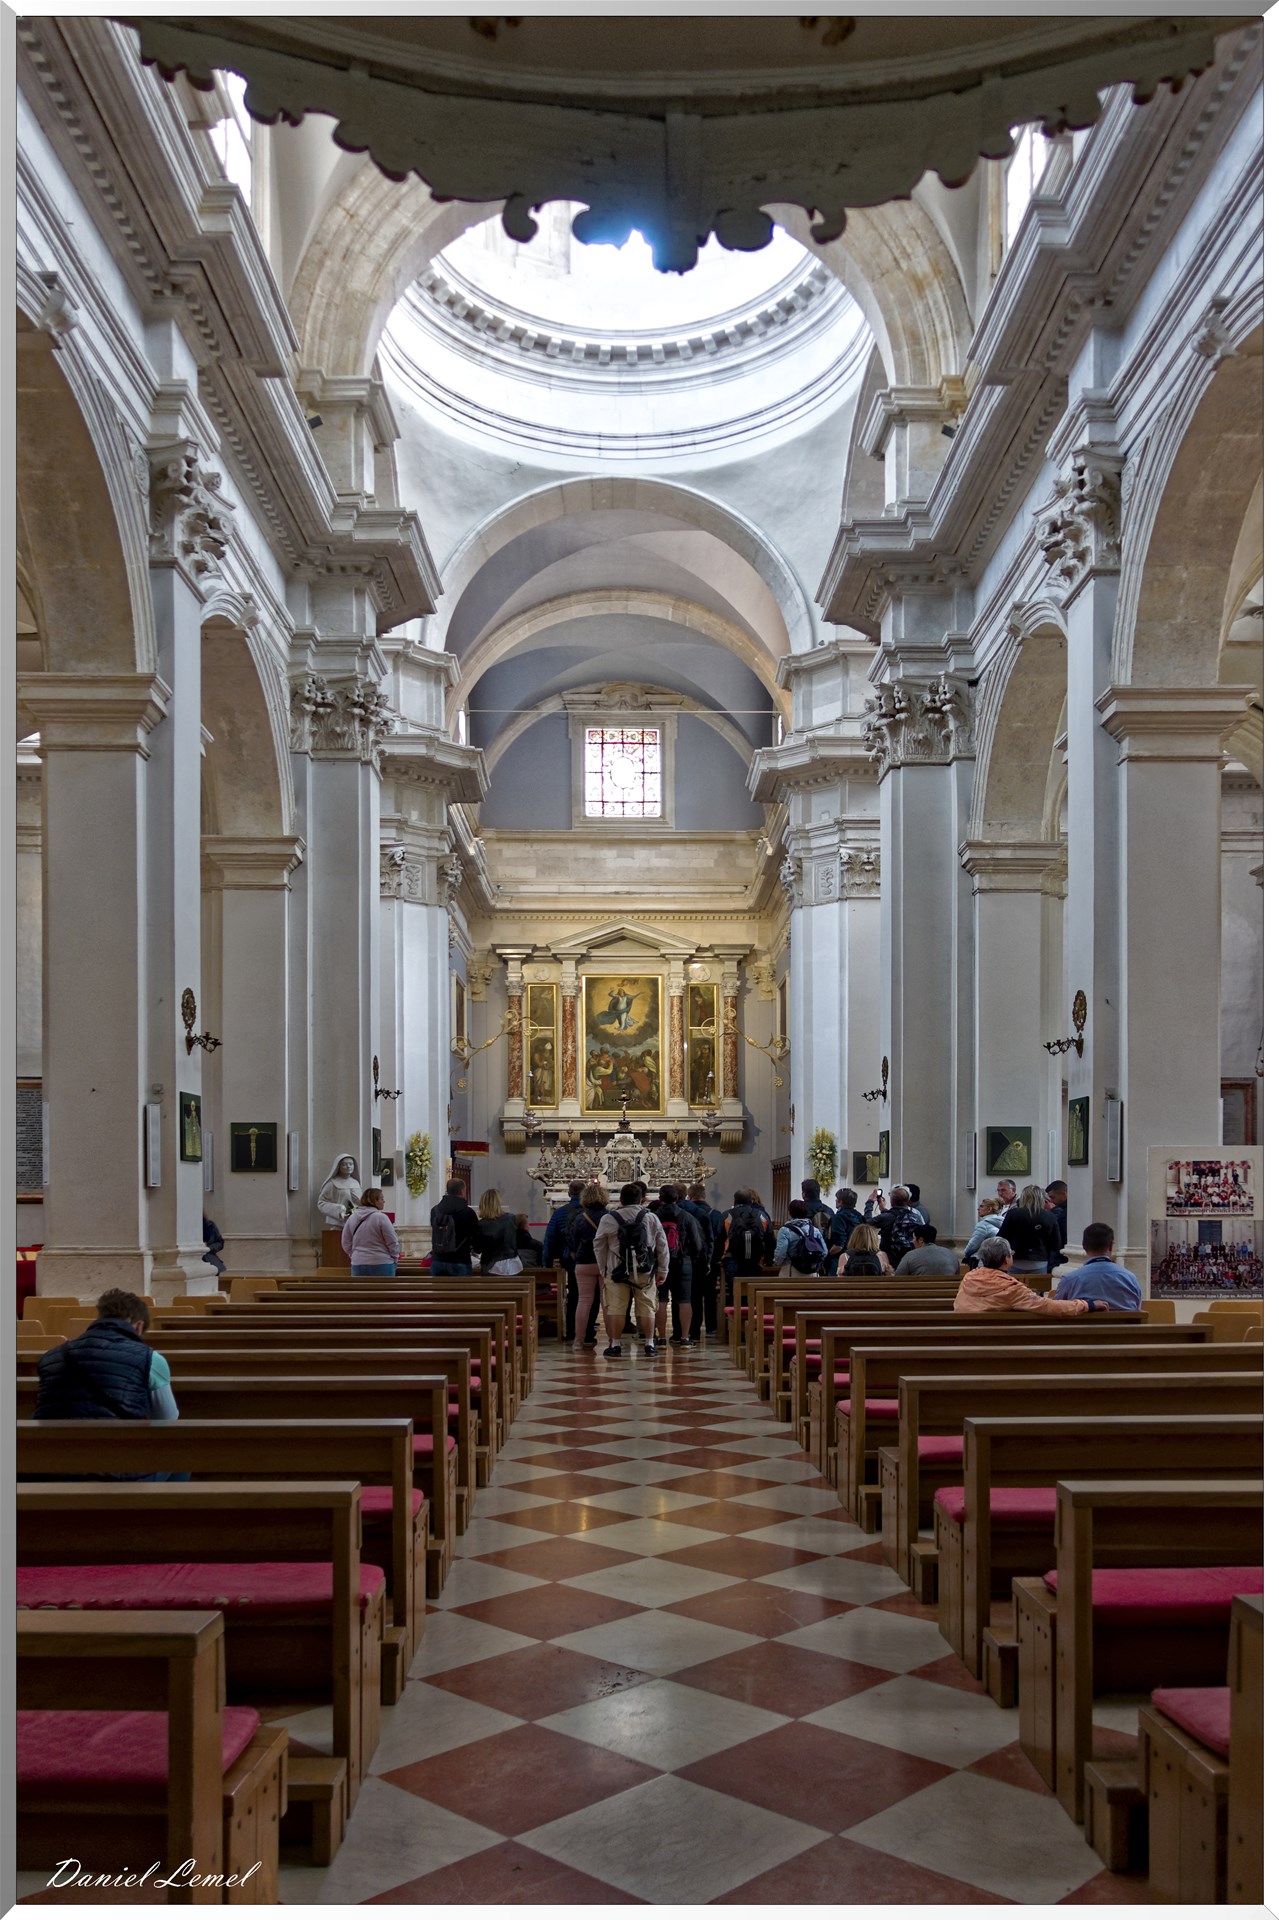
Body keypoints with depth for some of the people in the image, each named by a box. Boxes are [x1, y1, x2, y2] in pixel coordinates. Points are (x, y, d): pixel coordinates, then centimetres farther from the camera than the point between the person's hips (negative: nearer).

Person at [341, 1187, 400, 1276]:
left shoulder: (352, 1218, 5)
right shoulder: (380, 1217, -11)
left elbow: (346, 1244, 11)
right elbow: (392, 1242, -8)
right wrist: (395, 1257, 8)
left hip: (358, 1264, 5)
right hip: (381, 1264, -5)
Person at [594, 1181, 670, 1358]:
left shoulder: (608, 1219, -1)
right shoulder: (651, 1219, 4)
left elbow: (599, 1247, 4)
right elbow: (662, 1248, 7)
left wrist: (602, 1269, 14)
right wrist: (662, 1271, 14)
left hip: (617, 1271, -1)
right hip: (645, 1272, 1)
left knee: (616, 1308, 4)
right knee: (647, 1307, 7)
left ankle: (615, 1345, 7)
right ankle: (649, 1345, 10)